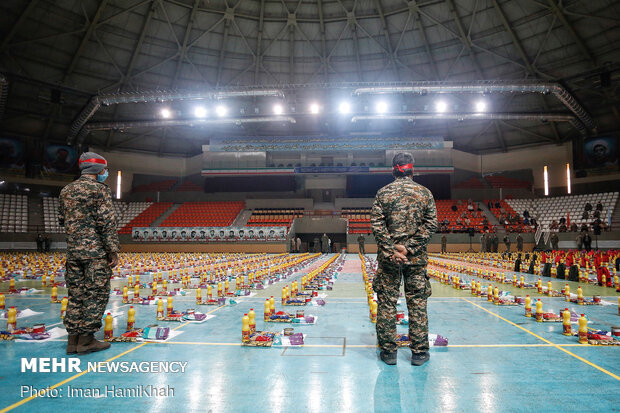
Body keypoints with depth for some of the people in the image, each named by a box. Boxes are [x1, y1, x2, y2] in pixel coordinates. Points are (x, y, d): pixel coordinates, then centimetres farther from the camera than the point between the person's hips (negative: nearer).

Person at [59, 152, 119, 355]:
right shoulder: (100, 189, -9)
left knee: (76, 295, 11)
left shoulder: (66, 190, 13)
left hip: (73, 251, 7)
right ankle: (86, 339, 6)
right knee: (96, 294, 1)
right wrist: (113, 251, -11)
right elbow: (107, 222, -14)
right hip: (96, 251, -7)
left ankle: (73, 339, 17)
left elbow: (62, 220, 21)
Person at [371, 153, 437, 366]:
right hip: (416, 257, 1)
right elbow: (431, 224, -4)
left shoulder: (383, 193, 0)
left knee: (387, 303, 7)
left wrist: (391, 250, -8)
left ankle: (388, 351, 15)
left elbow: (377, 225, -7)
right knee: (417, 303, 9)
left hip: (389, 258, 0)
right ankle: (419, 352, 18)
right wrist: (410, 248, -8)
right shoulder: (424, 193, 2)